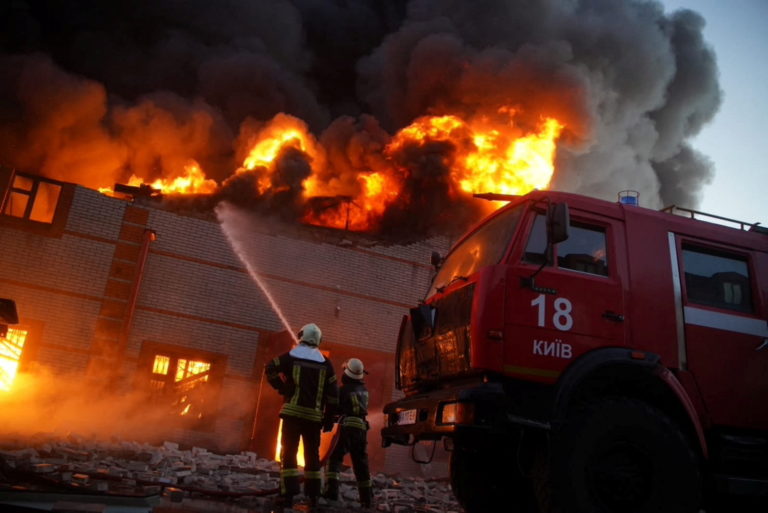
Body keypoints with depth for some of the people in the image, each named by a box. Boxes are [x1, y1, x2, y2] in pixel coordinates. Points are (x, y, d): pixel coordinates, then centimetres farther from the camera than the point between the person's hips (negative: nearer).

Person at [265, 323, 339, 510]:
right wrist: (328, 418, 10)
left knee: (289, 452, -1)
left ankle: (288, 494, -10)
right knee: (312, 454, 12)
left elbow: (270, 369, 3)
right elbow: (333, 394, 4)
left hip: (293, 412, -2)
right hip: (314, 415, 2)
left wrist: (282, 387, 12)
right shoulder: (325, 363, 6)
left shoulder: (291, 356, 1)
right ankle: (313, 495, 15)